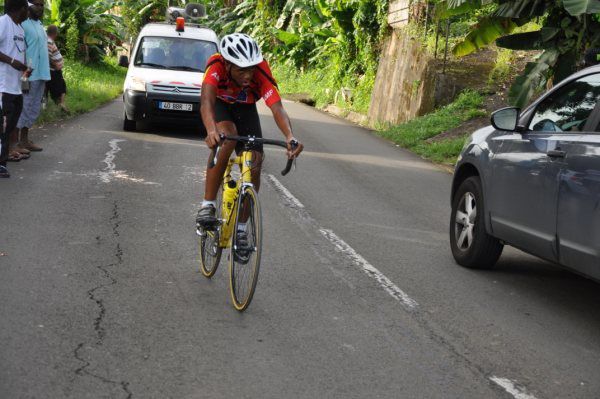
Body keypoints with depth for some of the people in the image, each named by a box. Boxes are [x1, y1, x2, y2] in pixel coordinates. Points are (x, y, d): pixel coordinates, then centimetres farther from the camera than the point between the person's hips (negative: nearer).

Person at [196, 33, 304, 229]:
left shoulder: (261, 71, -34)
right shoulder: (216, 65, -37)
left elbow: (277, 108, -43)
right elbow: (206, 101, -51)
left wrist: (290, 137, -62)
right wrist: (211, 131, -70)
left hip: (246, 108, 2)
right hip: (220, 105, -2)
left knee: (254, 166, -10)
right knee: (226, 138, -34)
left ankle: (241, 226, 9)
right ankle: (208, 206, -24)